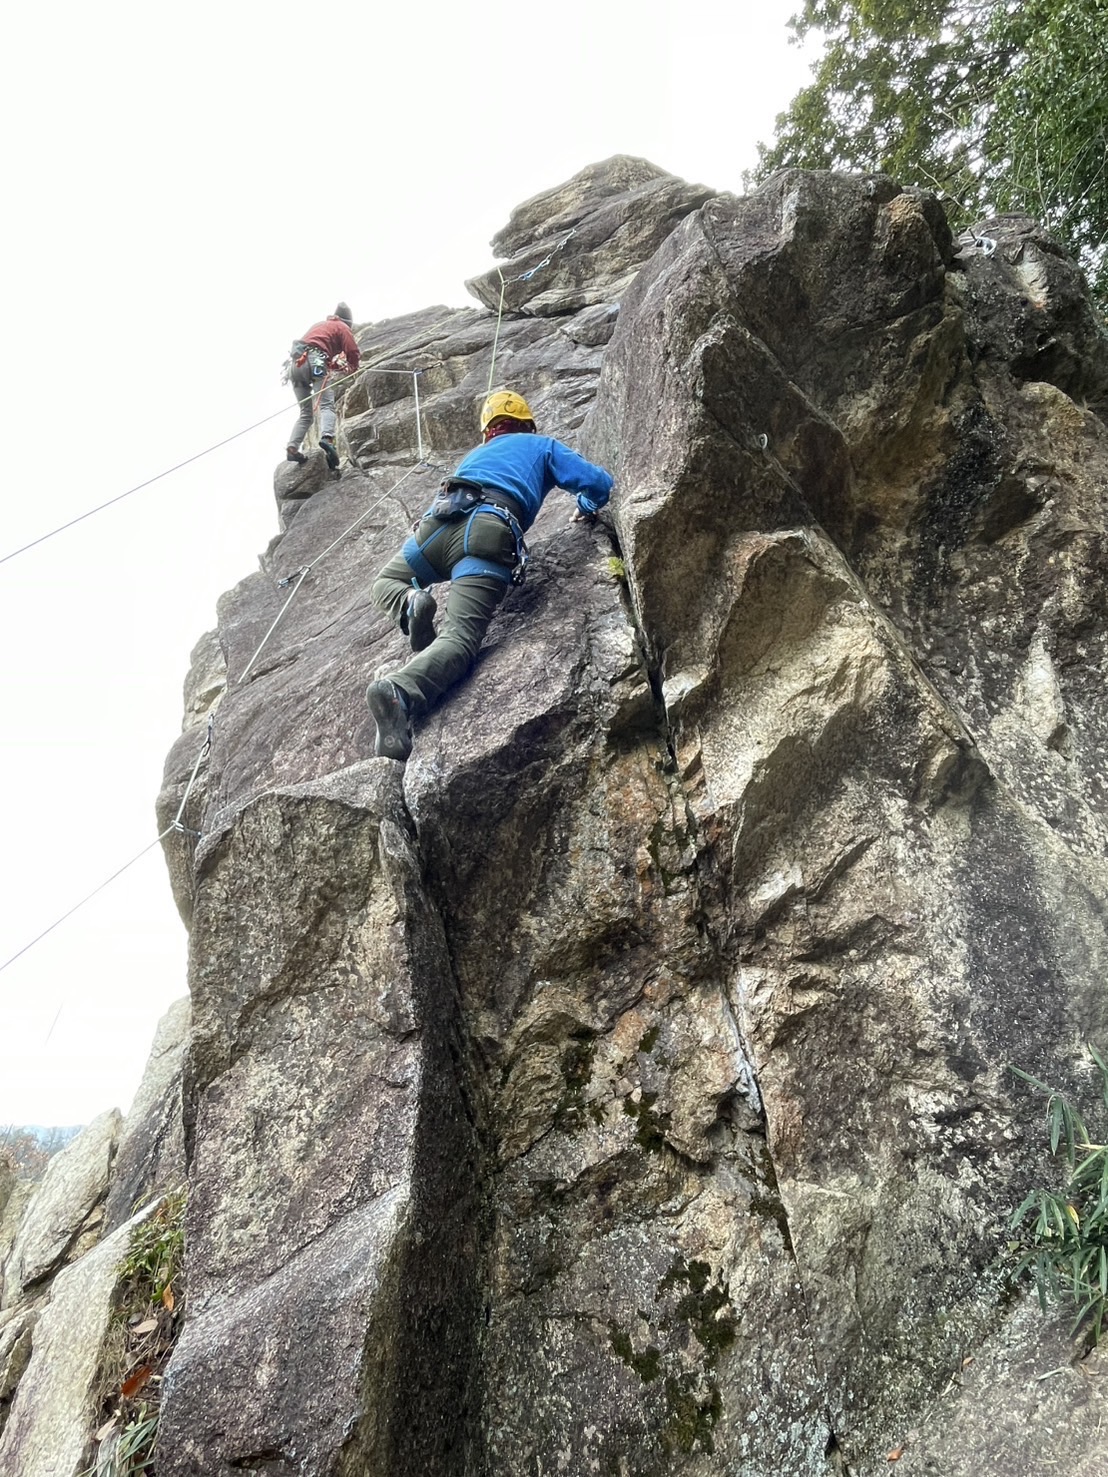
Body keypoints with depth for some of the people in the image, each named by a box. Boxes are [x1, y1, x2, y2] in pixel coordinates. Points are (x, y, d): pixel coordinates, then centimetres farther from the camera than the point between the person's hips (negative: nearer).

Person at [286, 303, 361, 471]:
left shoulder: (318, 325, 36)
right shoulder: (342, 327, 16)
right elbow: (352, 352, 4)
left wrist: (337, 365, 38)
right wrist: (353, 367, 23)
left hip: (295, 363, 6)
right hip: (313, 361, -6)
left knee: (305, 413, 8)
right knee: (327, 405, -18)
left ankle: (292, 447, -9)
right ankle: (327, 437, -46)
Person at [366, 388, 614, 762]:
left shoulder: (474, 454, 43)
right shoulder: (543, 446, 33)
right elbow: (600, 483, 26)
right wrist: (586, 508, 48)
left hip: (440, 519, 4)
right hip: (489, 535, -4)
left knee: (386, 583, 28)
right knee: (459, 638, -19)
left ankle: (411, 605, -8)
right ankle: (400, 691, -50)